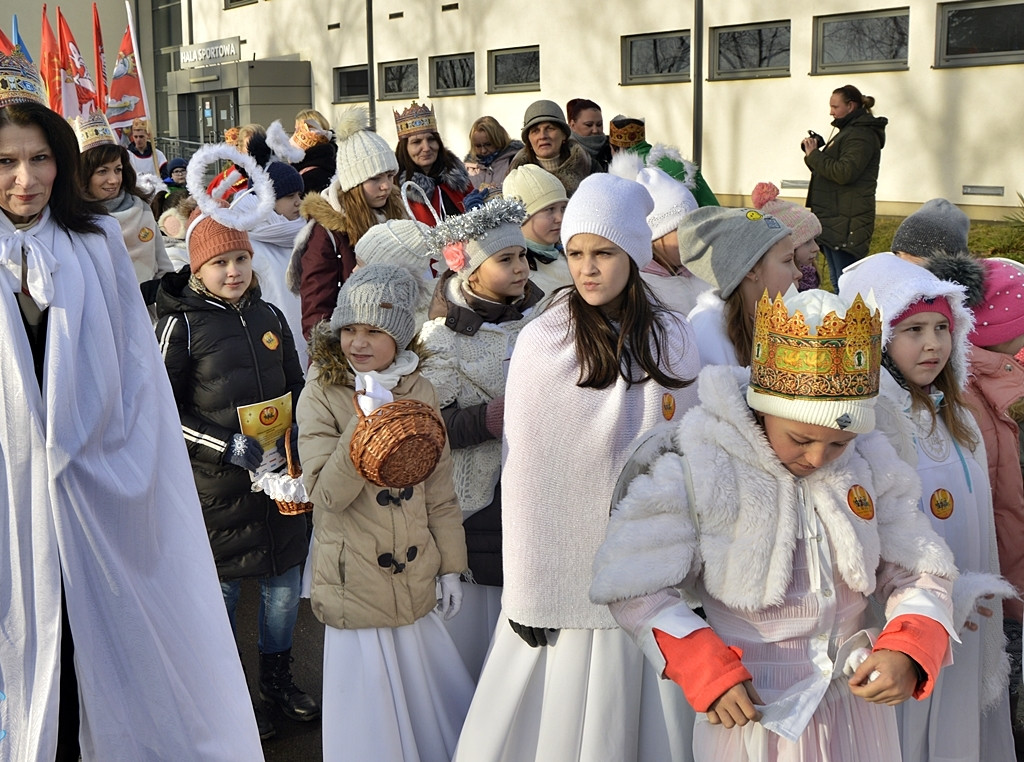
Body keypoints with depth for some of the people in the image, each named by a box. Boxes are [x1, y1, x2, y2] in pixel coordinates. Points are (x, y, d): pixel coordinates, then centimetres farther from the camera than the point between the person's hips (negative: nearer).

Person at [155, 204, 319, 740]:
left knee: (284, 582, 14)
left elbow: (296, 389, 17)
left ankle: (277, 678, 36)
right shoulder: (181, 324, -9)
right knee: (222, 586, 9)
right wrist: (228, 447, -18)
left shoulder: (269, 316, 6)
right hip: (217, 481, -5)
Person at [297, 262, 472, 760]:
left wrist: (450, 566, 9)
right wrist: (368, 420, -28)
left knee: (425, 693, 15)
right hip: (356, 584, -3)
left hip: (414, 580, 4)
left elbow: (439, 487, 8)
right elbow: (327, 493, -19)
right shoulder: (321, 396, -9)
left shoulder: (420, 391, 3)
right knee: (368, 707, 7)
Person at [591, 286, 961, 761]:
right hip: (754, 710, -4)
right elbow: (632, 585, -13)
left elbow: (920, 572, 5)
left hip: (860, 707, 5)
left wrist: (908, 652, -14)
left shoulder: (868, 466, -1)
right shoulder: (699, 470, -15)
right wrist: (706, 671, -22)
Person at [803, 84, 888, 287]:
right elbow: (830, 169, 24)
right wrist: (814, 152, 6)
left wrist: (814, 155, -13)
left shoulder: (861, 135, -11)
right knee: (838, 283, 14)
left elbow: (844, 173, -22)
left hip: (846, 223, -11)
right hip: (833, 221, 11)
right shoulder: (848, 131, 22)